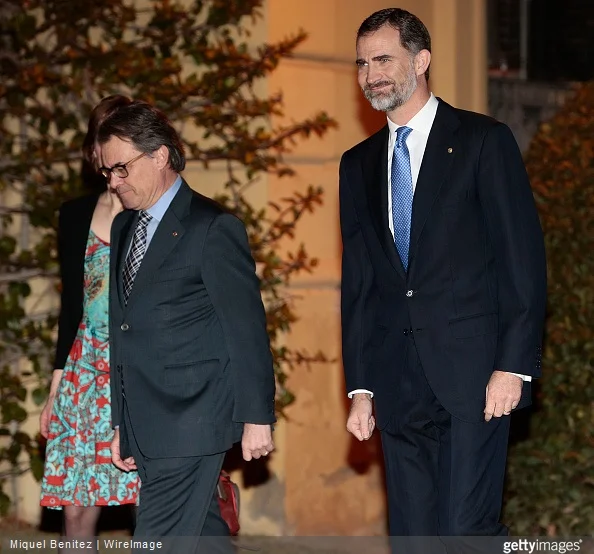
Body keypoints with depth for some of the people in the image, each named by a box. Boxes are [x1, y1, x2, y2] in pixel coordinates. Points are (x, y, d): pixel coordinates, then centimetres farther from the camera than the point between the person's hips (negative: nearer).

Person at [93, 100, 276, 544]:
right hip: (143, 424, 8)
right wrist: (122, 423, 19)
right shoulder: (124, 228, 15)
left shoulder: (212, 228, -9)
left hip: (191, 424, -8)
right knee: (202, 536, 14)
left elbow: (247, 329, -10)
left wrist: (256, 417, -11)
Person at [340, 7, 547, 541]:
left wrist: (514, 364, -12)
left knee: (467, 529, -12)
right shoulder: (358, 164, 16)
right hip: (398, 385, 5)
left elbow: (524, 258, -4)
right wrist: (360, 386, 10)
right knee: (412, 533, 5)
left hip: (472, 373, -5)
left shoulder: (482, 140, 0)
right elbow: (357, 282, 16)